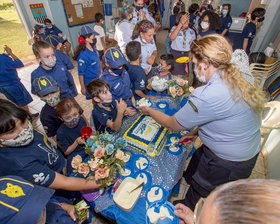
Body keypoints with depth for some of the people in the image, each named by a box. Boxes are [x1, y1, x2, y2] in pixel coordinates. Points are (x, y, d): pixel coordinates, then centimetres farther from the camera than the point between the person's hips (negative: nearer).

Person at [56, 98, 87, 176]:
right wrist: (76, 142, -26)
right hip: (74, 155, -4)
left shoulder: (81, 120, -9)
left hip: (87, 148, 4)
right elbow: (66, 152, -11)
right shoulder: (61, 132, -20)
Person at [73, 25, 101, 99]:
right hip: (89, 83, -7)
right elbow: (81, 73, -20)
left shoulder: (93, 48, -2)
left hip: (97, 79, 7)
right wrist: (83, 88, -14)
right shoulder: (83, 54, -25)